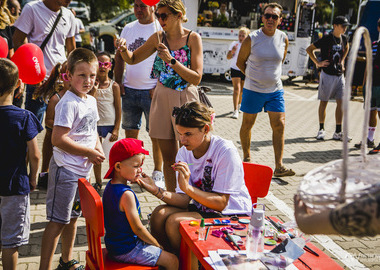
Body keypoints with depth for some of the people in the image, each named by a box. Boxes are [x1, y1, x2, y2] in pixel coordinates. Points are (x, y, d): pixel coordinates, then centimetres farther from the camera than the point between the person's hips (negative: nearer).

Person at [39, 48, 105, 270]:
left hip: (83, 169, 9)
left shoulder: (91, 100, 9)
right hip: (66, 170, -8)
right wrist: (89, 152, -18)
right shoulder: (68, 104, -18)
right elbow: (58, 139, -24)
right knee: (57, 221, -3)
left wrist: (99, 149, 2)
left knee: (73, 216, 20)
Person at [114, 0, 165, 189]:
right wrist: (118, 82, 7)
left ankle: (158, 173, 13)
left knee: (156, 135, 0)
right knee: (130, 133, 11)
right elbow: (120, 56, 17)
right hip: (129, 90, 5)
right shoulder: (128, 28, 12)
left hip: (151, 92, -5)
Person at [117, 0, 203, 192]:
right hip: (162, 98, 4)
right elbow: (133, 59, 15)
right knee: (168, 156, 9)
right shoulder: (158, 37, 5)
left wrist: (171, 60, -22)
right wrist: (123, 49, -6)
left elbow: (196, 78, -13)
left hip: (185, 99, -4)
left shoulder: (193, 38, -7)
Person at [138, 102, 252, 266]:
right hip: (202, 208, 6)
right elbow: (185, 200, -6)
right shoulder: (184, 153, -1)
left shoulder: (225, 151, -20)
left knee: (175, 222, -24)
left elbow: (220, 203, -22)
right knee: (159, 214, -17)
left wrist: (187, 187, -33)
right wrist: (157, 191, -23)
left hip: (232, 214, -6)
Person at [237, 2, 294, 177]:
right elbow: (240, 62, 4)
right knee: (247, 125, 8)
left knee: (279, 125, -5)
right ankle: (247, 158, 28)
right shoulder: (251, 39, -8)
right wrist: (253, 77, 9)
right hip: (253, 90, -2)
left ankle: (279, 167, -2)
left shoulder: (283, 39, 1)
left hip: (275, 90, 3)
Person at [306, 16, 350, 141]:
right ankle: (321, 129, 16)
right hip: (327, 75, -5)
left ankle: (338, 132, 7)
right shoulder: (326, 39, -11)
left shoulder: (344, 39, 7)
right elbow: (309, 49, -5)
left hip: (339, 75, 5)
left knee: (341, 103, 1)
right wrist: (317, 63, -9)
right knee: (324, 102, 3)